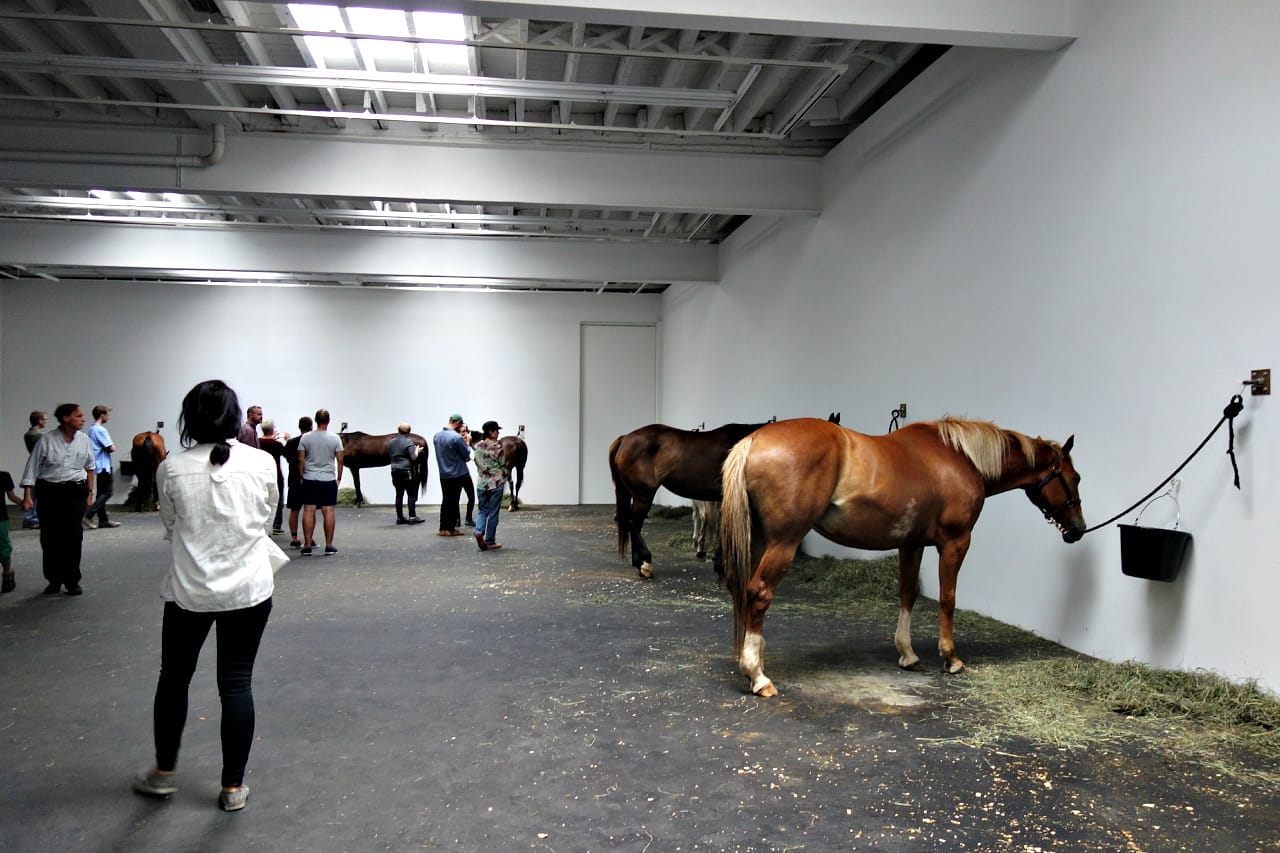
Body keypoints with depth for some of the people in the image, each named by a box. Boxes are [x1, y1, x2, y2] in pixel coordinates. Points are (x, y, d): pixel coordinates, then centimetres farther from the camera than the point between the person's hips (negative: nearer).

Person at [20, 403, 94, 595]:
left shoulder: (84, 440, 2)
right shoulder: (47, 439, -7)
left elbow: (89, 467, 14)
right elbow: (32, 467, -4)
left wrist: (90, 492, 13)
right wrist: (27, 495, -9)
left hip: (76, 492, 1)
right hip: (49, 491, -1)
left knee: (74, 535, -3)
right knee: (50, 536, 4)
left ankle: (72, 581, 8)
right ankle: (54, 580, 20)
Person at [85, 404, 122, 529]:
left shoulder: (92, 429, 15)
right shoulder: (100, 430, -15)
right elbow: (111, 448, -18)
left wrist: (106, 448, 6)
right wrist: (111, 447, 2)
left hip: (97, 466, 10)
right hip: (103, 466, -10)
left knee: (101, 493, 11)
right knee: (107, 492, -7)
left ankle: (103, 520, 14)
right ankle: (88, 516, -12)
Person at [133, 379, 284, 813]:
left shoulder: (171, 469, -9)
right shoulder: (260, 462, -10)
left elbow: (171, 525, 5)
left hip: (189, 589, 0)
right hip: (248, 588, 0)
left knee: (174, 678, 20)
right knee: (237, 683, 8)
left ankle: (163, 772, 37)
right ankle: (233, 787, 17)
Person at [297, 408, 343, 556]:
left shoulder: (306, 438, -1)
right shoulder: (335, 439, -3)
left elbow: (300, 460, 1)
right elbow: (340, 460, 0)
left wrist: (302, 477, 12)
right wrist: (339, 478, 11)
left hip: (309, 479, 1)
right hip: (328, 480, -1)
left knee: (308, 511, 3)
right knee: (328, 511, 1)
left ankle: (308, 546, 3)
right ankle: (329, 546, 2)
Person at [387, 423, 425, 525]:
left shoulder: (391, 442, 9)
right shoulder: (409, 442, -11)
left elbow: (388, 454, 20)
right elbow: (413, 457, -17)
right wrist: (417, 450, 0)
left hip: (395, 471, 6)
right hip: (406, 471, -6)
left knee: (399, 494, 10)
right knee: (412, 494, -1)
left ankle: (399, 517, 12)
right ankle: (412, 517, -4)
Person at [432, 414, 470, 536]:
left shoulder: (436, 436, 4)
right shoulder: (456, 437, -20)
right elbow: (466, 455, -10)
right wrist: (467, 443, 6)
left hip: (443, 474, 6)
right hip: (457, 474, -6)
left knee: (445, 501, 14)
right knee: (453, 501, 2)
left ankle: (442, 528, 15)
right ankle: (450, 528, 7)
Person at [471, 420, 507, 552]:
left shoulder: (477, 446, 4)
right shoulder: (497, 446, -11)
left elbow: (477, 463, 10)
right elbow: (502, 464, -5)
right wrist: (505, 476, 12)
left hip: (482, 482, 4)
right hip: (497, 482, -4)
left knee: (482, 510, 15)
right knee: (493, 512, 4)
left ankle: (479, 531, -10)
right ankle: (489, 542, 8)